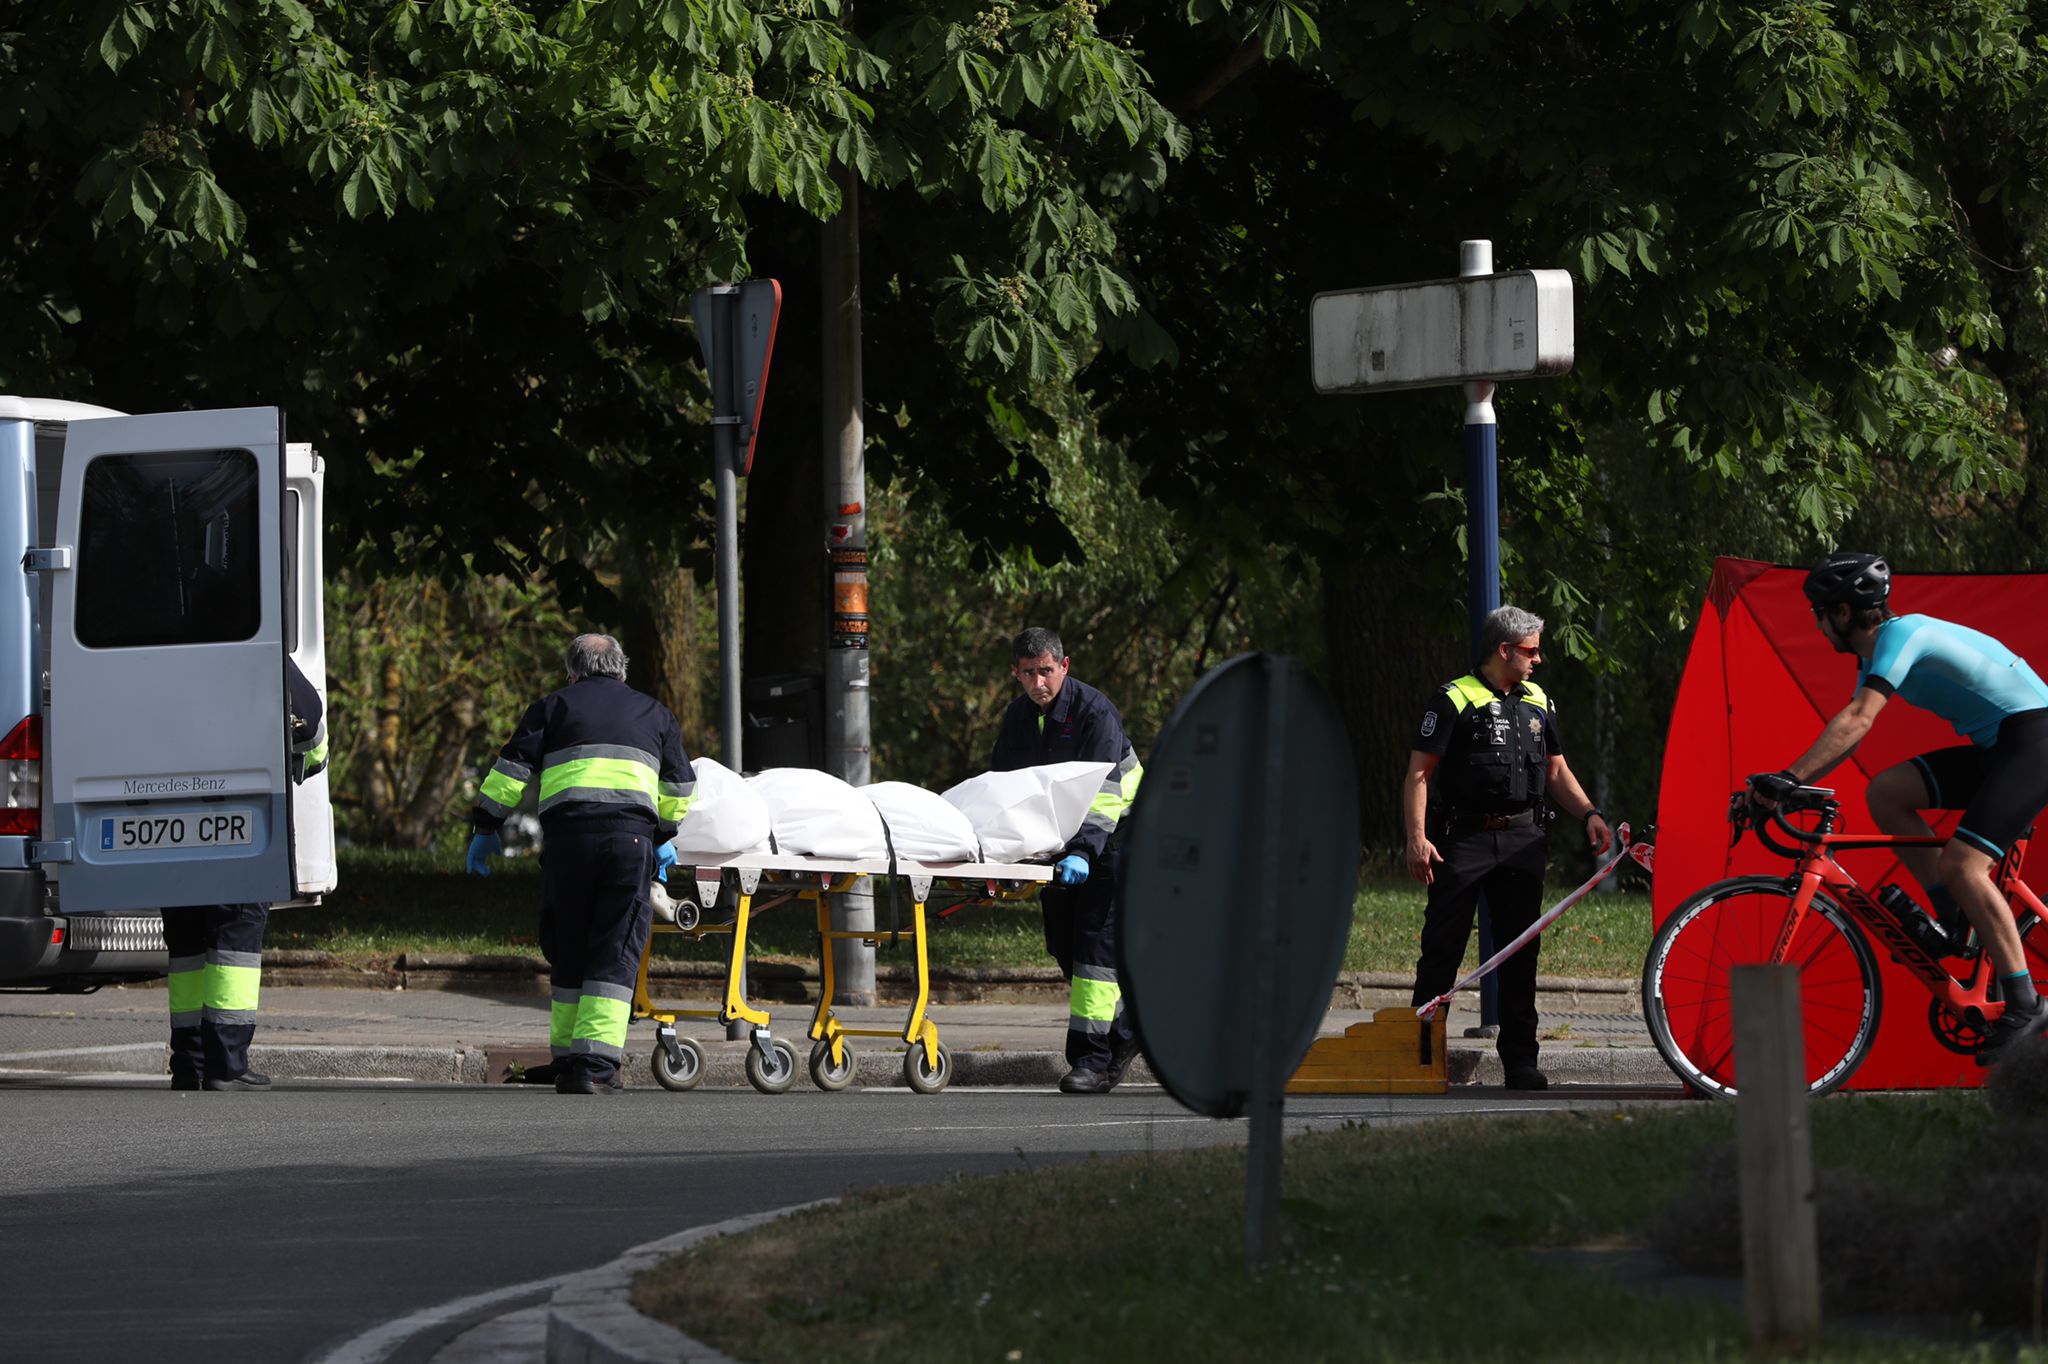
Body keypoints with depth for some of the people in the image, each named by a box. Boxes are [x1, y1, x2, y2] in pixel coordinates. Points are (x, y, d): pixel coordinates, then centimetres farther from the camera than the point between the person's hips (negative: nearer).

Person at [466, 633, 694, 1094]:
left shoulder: (555, 706, 18)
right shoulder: (653, 713, 25)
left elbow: (513, 767, 9)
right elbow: (680, 785, 29)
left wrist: (485, 827, 15)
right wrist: (665, 837, 43)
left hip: (567, 830, 0)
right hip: (631, 833, 0)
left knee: (567, 949, 11)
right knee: (614, 954, -2)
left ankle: (568, 1056, 15)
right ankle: (596, 1064, -12)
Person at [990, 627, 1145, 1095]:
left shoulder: (1094, 712, -19)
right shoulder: (1019, 716, 3)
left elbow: (1103, 792, -28)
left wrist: (1083, 851, -40)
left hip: (1109, 837, -7)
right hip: (1056, 840, 7)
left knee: (1097, 939, -15)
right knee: (1064, 943, 7)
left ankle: (1092, 1057, -17)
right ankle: (1124, 1025, 24)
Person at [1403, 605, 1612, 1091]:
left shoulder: (1538, 704, 15)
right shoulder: (1453, 701, -4)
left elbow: (1556, 772, 21)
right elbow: (1419, 773, -6)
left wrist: (1589, 814, 4)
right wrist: (1417, 838, -16)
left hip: (1523, 842, 5)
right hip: (1464, 840, -5)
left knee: (1521, 952, 5)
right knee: (1442, 949, -4)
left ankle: (1520, 1060, 9)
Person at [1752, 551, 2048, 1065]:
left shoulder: (1902, 633, -16)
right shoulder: (1875, 654, 15)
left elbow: (1857, 721, -28)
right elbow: (1847, 731, 15)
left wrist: (1789, 778, -34)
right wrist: (1782, 787, 7)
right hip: (1993, 750, 10)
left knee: (1960, 864, -21)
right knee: (1884, 792, -2)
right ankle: (1951, 921, 1)